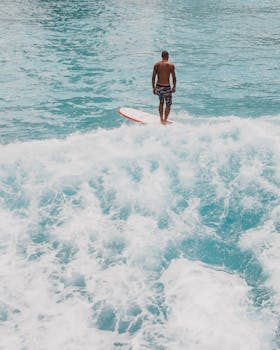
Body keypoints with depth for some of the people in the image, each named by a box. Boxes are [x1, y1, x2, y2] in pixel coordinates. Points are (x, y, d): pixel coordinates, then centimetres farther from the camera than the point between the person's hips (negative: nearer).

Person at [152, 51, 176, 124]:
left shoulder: (156, 65, 2)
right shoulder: (171, 65, -8)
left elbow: (153, 77, 2)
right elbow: (174, 77, -7)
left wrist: (153, 87, 11)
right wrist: (174, 87, 6)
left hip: (158, 87, 4)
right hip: (166, 88, -4)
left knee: (161, 103, 24)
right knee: (168, 105, 14)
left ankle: (161, 120, 31)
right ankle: (165, 120, 14)